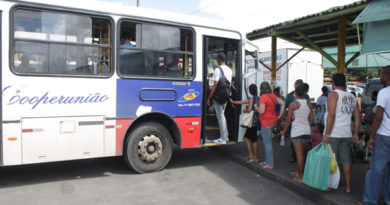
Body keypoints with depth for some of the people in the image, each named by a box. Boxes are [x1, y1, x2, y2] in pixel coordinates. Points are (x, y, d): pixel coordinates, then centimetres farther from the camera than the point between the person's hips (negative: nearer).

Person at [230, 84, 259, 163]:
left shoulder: (252, 97, -12)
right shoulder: (257, 97, 14)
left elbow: (249, 109, -20)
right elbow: (244, 101, 23)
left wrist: (244, 111, 3)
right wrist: (233, 102, 31)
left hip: (253, 121, -10)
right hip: (254, 121, 10)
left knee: (254, 140, -1)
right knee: (246, 137, 16)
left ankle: (255, 157, 9)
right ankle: (251, 155, 22)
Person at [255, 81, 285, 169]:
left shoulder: (263, 97, -17)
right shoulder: (273, 96, 6)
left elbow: (261, 111, -24)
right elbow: (282, 103, 9)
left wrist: (256, 107, -5)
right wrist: (280, 115, 11)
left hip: (266, 123, -9)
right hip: (273, 121, 9)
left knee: (268, 144, 0)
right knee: (266, 142, 20)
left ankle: (270, 164, 7)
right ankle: (267, 161, 30)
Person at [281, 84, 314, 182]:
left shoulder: (293, 104, -9)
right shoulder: (309, 104, 6)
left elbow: (288, 120, -6)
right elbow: (312, 120, 10)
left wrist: (284, 131, 6)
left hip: (297, 131, -6)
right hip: (307, 131, 6)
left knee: (299, 154, -4)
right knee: (303, 153, 15)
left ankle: (300, 177, -2)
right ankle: (300, 172, 27)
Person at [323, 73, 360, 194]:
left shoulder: (333, 94, -8)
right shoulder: (352, 97, 12)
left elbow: (331, 115, -18)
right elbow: (358, 117, 12)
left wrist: (326, 134, -17)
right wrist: (355, 134, 17)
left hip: (334, 134, -6)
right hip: (347, 134, 6)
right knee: (346, 160, 12)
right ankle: (348, 187, 19)